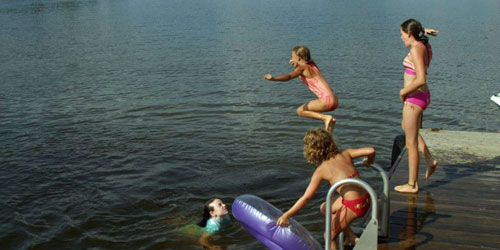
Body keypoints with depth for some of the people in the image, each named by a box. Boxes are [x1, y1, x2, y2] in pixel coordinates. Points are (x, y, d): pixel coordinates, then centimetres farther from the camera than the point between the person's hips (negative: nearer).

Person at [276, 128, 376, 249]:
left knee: (329, 236, 14)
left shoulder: (321, 170, -7)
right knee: (324, 208, 26)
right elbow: (371, 151, -4)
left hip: (353, 206, -7)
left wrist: (286, 215, -5)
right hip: (366, 199, 7)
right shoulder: (345, 154, 4)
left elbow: (306, 198, -9)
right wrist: (369, 162, 20)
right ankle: (352, 237, 25)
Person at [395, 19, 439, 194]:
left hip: (415, 98, -10)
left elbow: (421, 80, -30)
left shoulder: (416, 49, -21)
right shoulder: (425, 47, 8)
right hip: (422, 96, 10)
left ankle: (412, 185, 13)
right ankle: (430, 160, 31)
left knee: (411, 143, 2)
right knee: (406, 127, 33)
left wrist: (403, 92, -17)